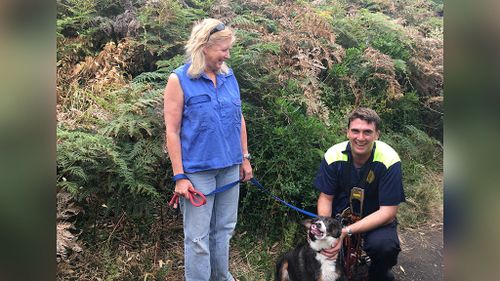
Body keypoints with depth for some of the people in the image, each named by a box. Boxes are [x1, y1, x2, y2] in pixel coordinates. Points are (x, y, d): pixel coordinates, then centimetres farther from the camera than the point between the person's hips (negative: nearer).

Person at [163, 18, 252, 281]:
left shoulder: (229, 76, 5)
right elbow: (172, 131, -11)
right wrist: (180, 176, -13)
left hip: (230, 166, 5)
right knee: (198, 237, 5)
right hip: (198, 170, -5)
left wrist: (245, 158, 13)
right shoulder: (179, 80, -10)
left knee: (224, 229, 18)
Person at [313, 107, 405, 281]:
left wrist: (347, 232, -33)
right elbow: (325, 197, -5)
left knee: (385, 245, -33)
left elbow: (388, 212, -22)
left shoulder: (389, 160, -23)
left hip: (376, 219, -2)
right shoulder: (333, 155, -15)